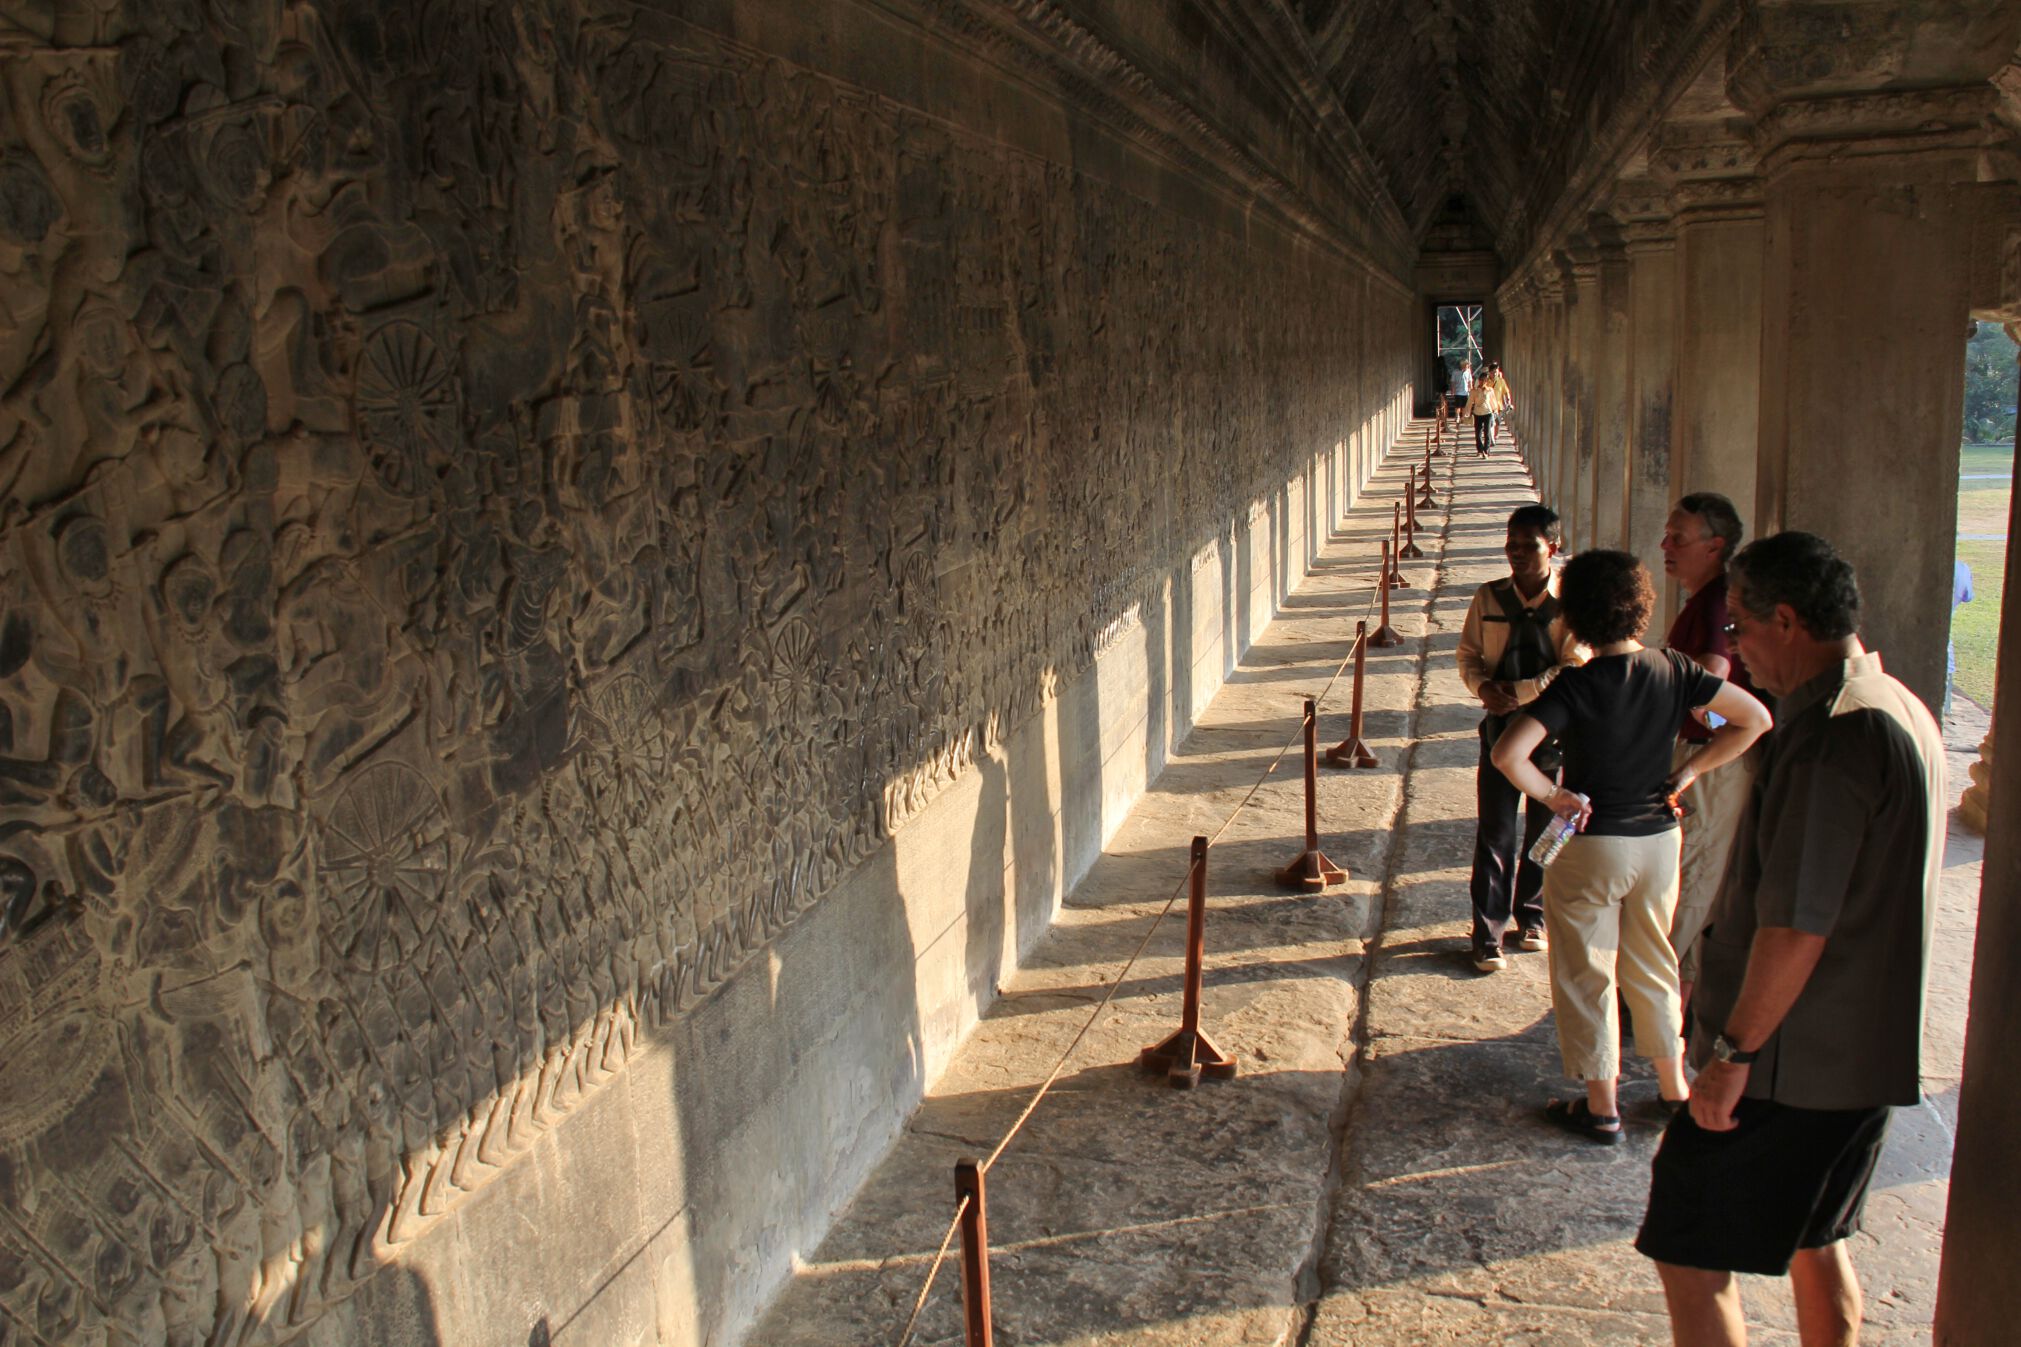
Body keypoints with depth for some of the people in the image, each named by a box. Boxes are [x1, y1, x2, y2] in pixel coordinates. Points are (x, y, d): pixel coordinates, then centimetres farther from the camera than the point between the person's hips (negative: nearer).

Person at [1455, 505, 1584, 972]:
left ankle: (1531, 917, 32)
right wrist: (1483, 686, -14)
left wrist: (1517, 692, -20)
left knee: (1545, 830, 13)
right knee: (1495, 834, -1)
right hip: (1501, 726, 1)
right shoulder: (1489, 598, -1)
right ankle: (1488, 936, 6)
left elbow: (1574, 670, -13)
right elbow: (1468, 654, 6)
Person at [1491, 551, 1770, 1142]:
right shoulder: (1672, 671, -5)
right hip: (1661, 841, 5)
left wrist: (1555, 795, -16)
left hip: (1593, 849, -5)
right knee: (1652, 965, 22)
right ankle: (1674, 1085, 35)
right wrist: (1686, 772, 2)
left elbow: (1508, 754, -32)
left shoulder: (1576, 686, -19)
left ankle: (1601, 1107, 20)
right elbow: (1754, 719, 1)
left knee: (1586, 975, 10)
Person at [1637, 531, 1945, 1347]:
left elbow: (1797, 922, -26)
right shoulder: (1902, 710, 9)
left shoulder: (1828, 736, -23)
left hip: (1791, 1062, -10)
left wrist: (1734, 1051, -19)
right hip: (1869, 1052, 10)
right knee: (1813, 1240, 24)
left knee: (1688, 1254, -1)